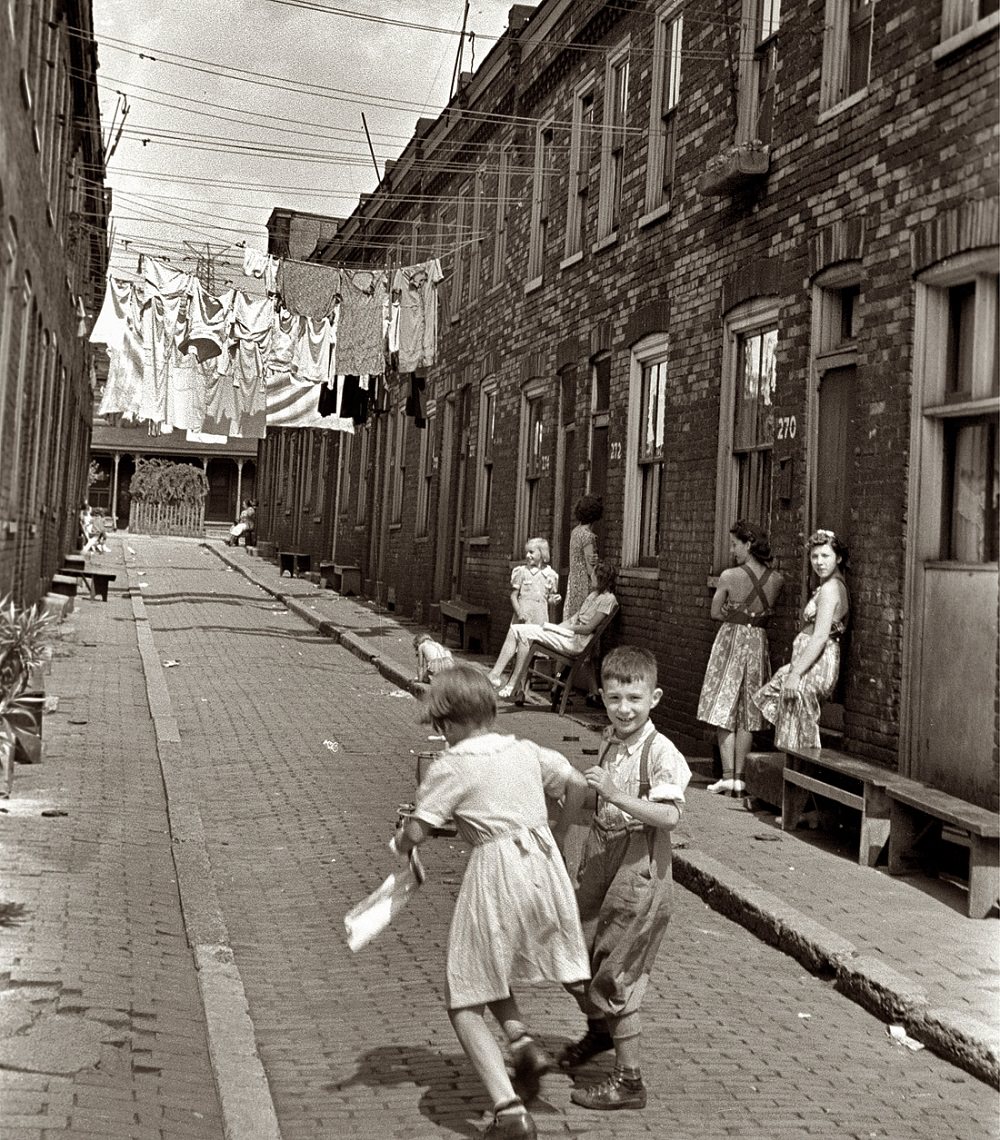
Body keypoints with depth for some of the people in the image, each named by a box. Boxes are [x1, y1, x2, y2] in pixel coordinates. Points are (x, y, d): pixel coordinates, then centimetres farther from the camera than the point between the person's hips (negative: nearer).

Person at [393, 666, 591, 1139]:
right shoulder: (527, 751, 9)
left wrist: (399, 840, 14)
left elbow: (413, 834, -9)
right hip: (545, 864, 6)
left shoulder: (450, 767, -7)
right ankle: (521, 1041, 8)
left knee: (464, 1001, 6)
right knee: (488, 968, 30)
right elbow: (579, 785, 20)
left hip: (497, 874, -6)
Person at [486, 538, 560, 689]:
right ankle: (495, 673, -12)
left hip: (541, 616, 3)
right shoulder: (521, 571, 0)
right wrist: (519, 612, -14)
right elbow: (513, 595, -1)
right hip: (523, 614, -3)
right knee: (511, 642, -10)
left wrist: (554, 598, -4)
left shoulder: (550, 575, 8)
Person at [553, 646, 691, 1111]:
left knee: (615, 977, -2)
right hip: (601, 861, 8)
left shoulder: (660, 751, -17)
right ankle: (599, 1031, 47)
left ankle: (629, 1080, 11)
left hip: (639, 869, -8)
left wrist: (615, 794, -34)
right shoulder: (611, 742, 7)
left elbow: (669, 815, -27)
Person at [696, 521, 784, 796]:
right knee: (748, 714, 11)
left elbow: (716, 613, -3)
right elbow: (767, 612, 9)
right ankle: (738, 776, 12)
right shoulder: (776, 580, -2)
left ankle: (728, 775, -4)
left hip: (731, 640, -4)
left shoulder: (729, 576, -13)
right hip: (758, 642, 4)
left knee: (723, 710, 3)